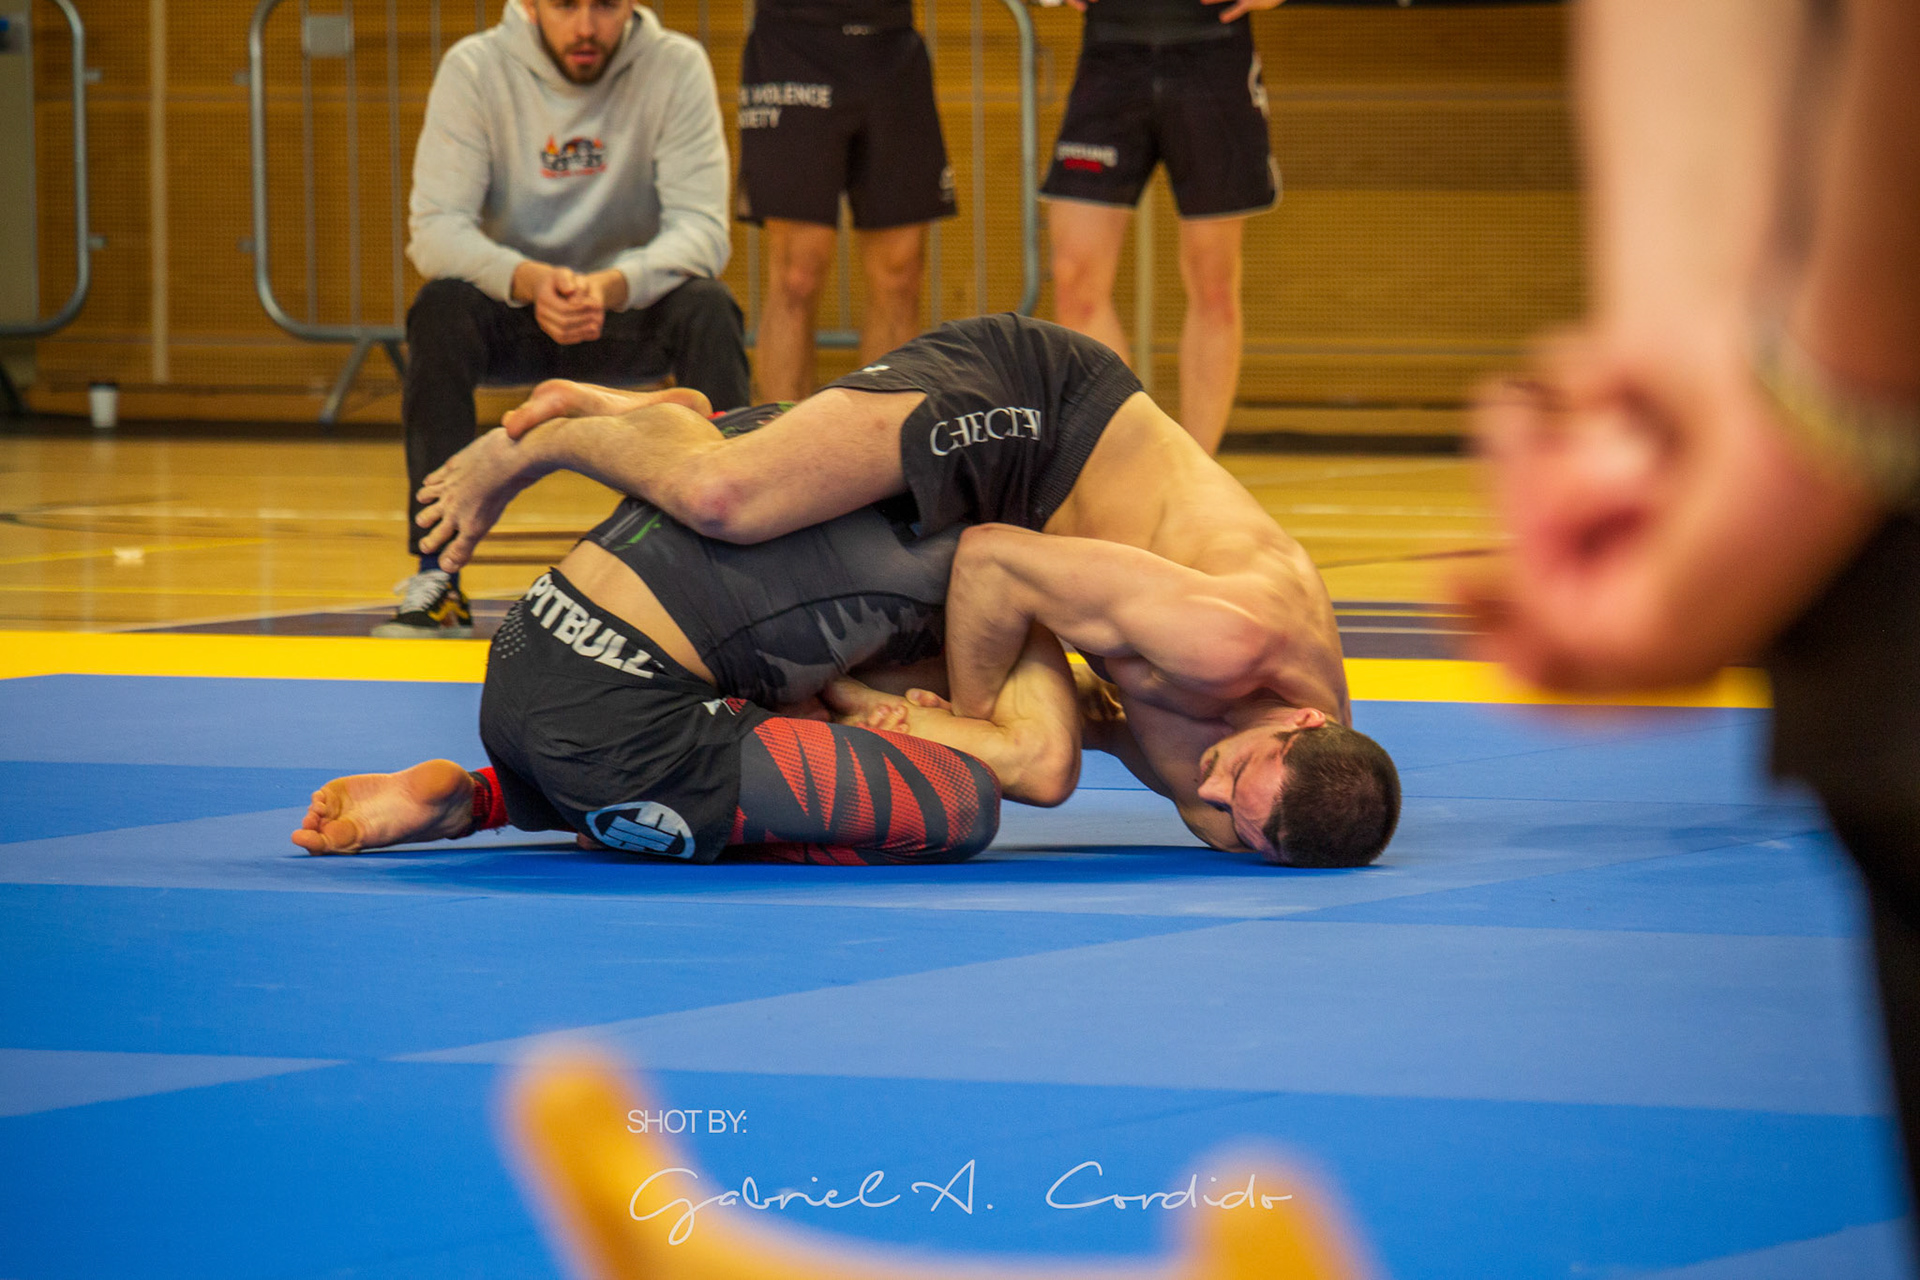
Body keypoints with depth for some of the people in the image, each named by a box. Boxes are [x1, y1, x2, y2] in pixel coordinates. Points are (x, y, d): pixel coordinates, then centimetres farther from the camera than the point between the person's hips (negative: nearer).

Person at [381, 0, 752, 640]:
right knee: (442, 307, -31)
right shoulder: (474, 69, -12)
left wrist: (612, 286, -39)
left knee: (708, 308, -30)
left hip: (630, 311, 0)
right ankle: (436, 578, -29)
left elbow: (701, 227, -19)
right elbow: (435, 227, -19)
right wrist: (528, 280, -39)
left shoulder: (676, 67, -11)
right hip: (514, 315, 0)